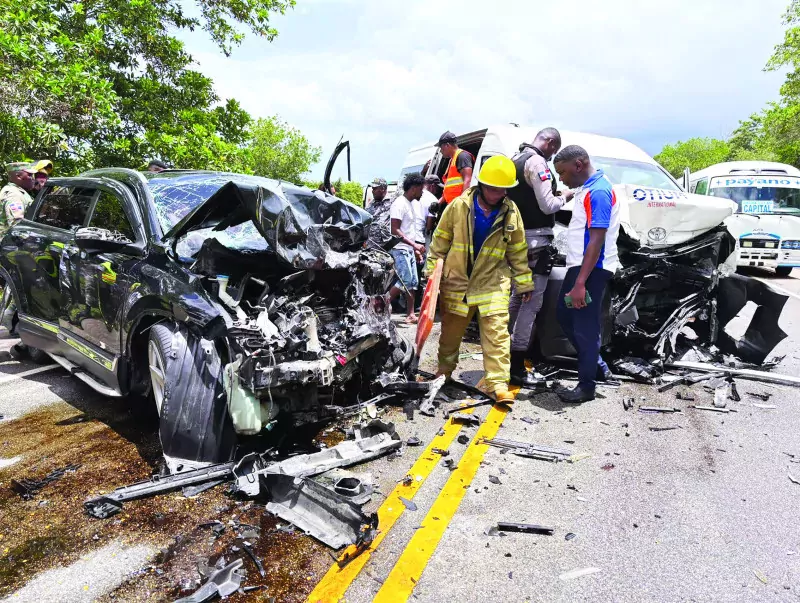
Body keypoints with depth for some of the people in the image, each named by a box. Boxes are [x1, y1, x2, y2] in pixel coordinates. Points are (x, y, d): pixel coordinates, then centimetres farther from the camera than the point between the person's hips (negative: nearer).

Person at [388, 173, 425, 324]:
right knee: (405, 281, -15)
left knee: (413, 282, 7)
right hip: (400, 249, -10)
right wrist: (414, 244, -22)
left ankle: (411, 315, 11)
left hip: (409, 250, 10)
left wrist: (415, 249, 18)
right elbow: (395, 230, -19)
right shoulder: (399, 203, -12)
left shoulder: (410, 204, 17)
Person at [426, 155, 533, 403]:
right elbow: (440, 241, 0)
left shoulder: (510, 212, -1)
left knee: (497, 332, -8)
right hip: (457, 281, 0)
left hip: (493, 283, 0)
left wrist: (524, 282, 8)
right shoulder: (459, 206, -7)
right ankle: (444, 372, 34)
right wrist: (432, 271, 0)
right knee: (451, 331, 13)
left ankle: (498, 383, -3)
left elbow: (518, 250, 7)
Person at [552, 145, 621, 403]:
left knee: (585, 326, -1)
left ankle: (586, 386, 12)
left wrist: (580, 283, -27)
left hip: (592, 269, -10)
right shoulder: (589, 188, 13)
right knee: (565, 316, 18)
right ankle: (598, 365, 29)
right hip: (579, 265, 10)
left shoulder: (598, 191, -18)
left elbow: (597, 241, -24)